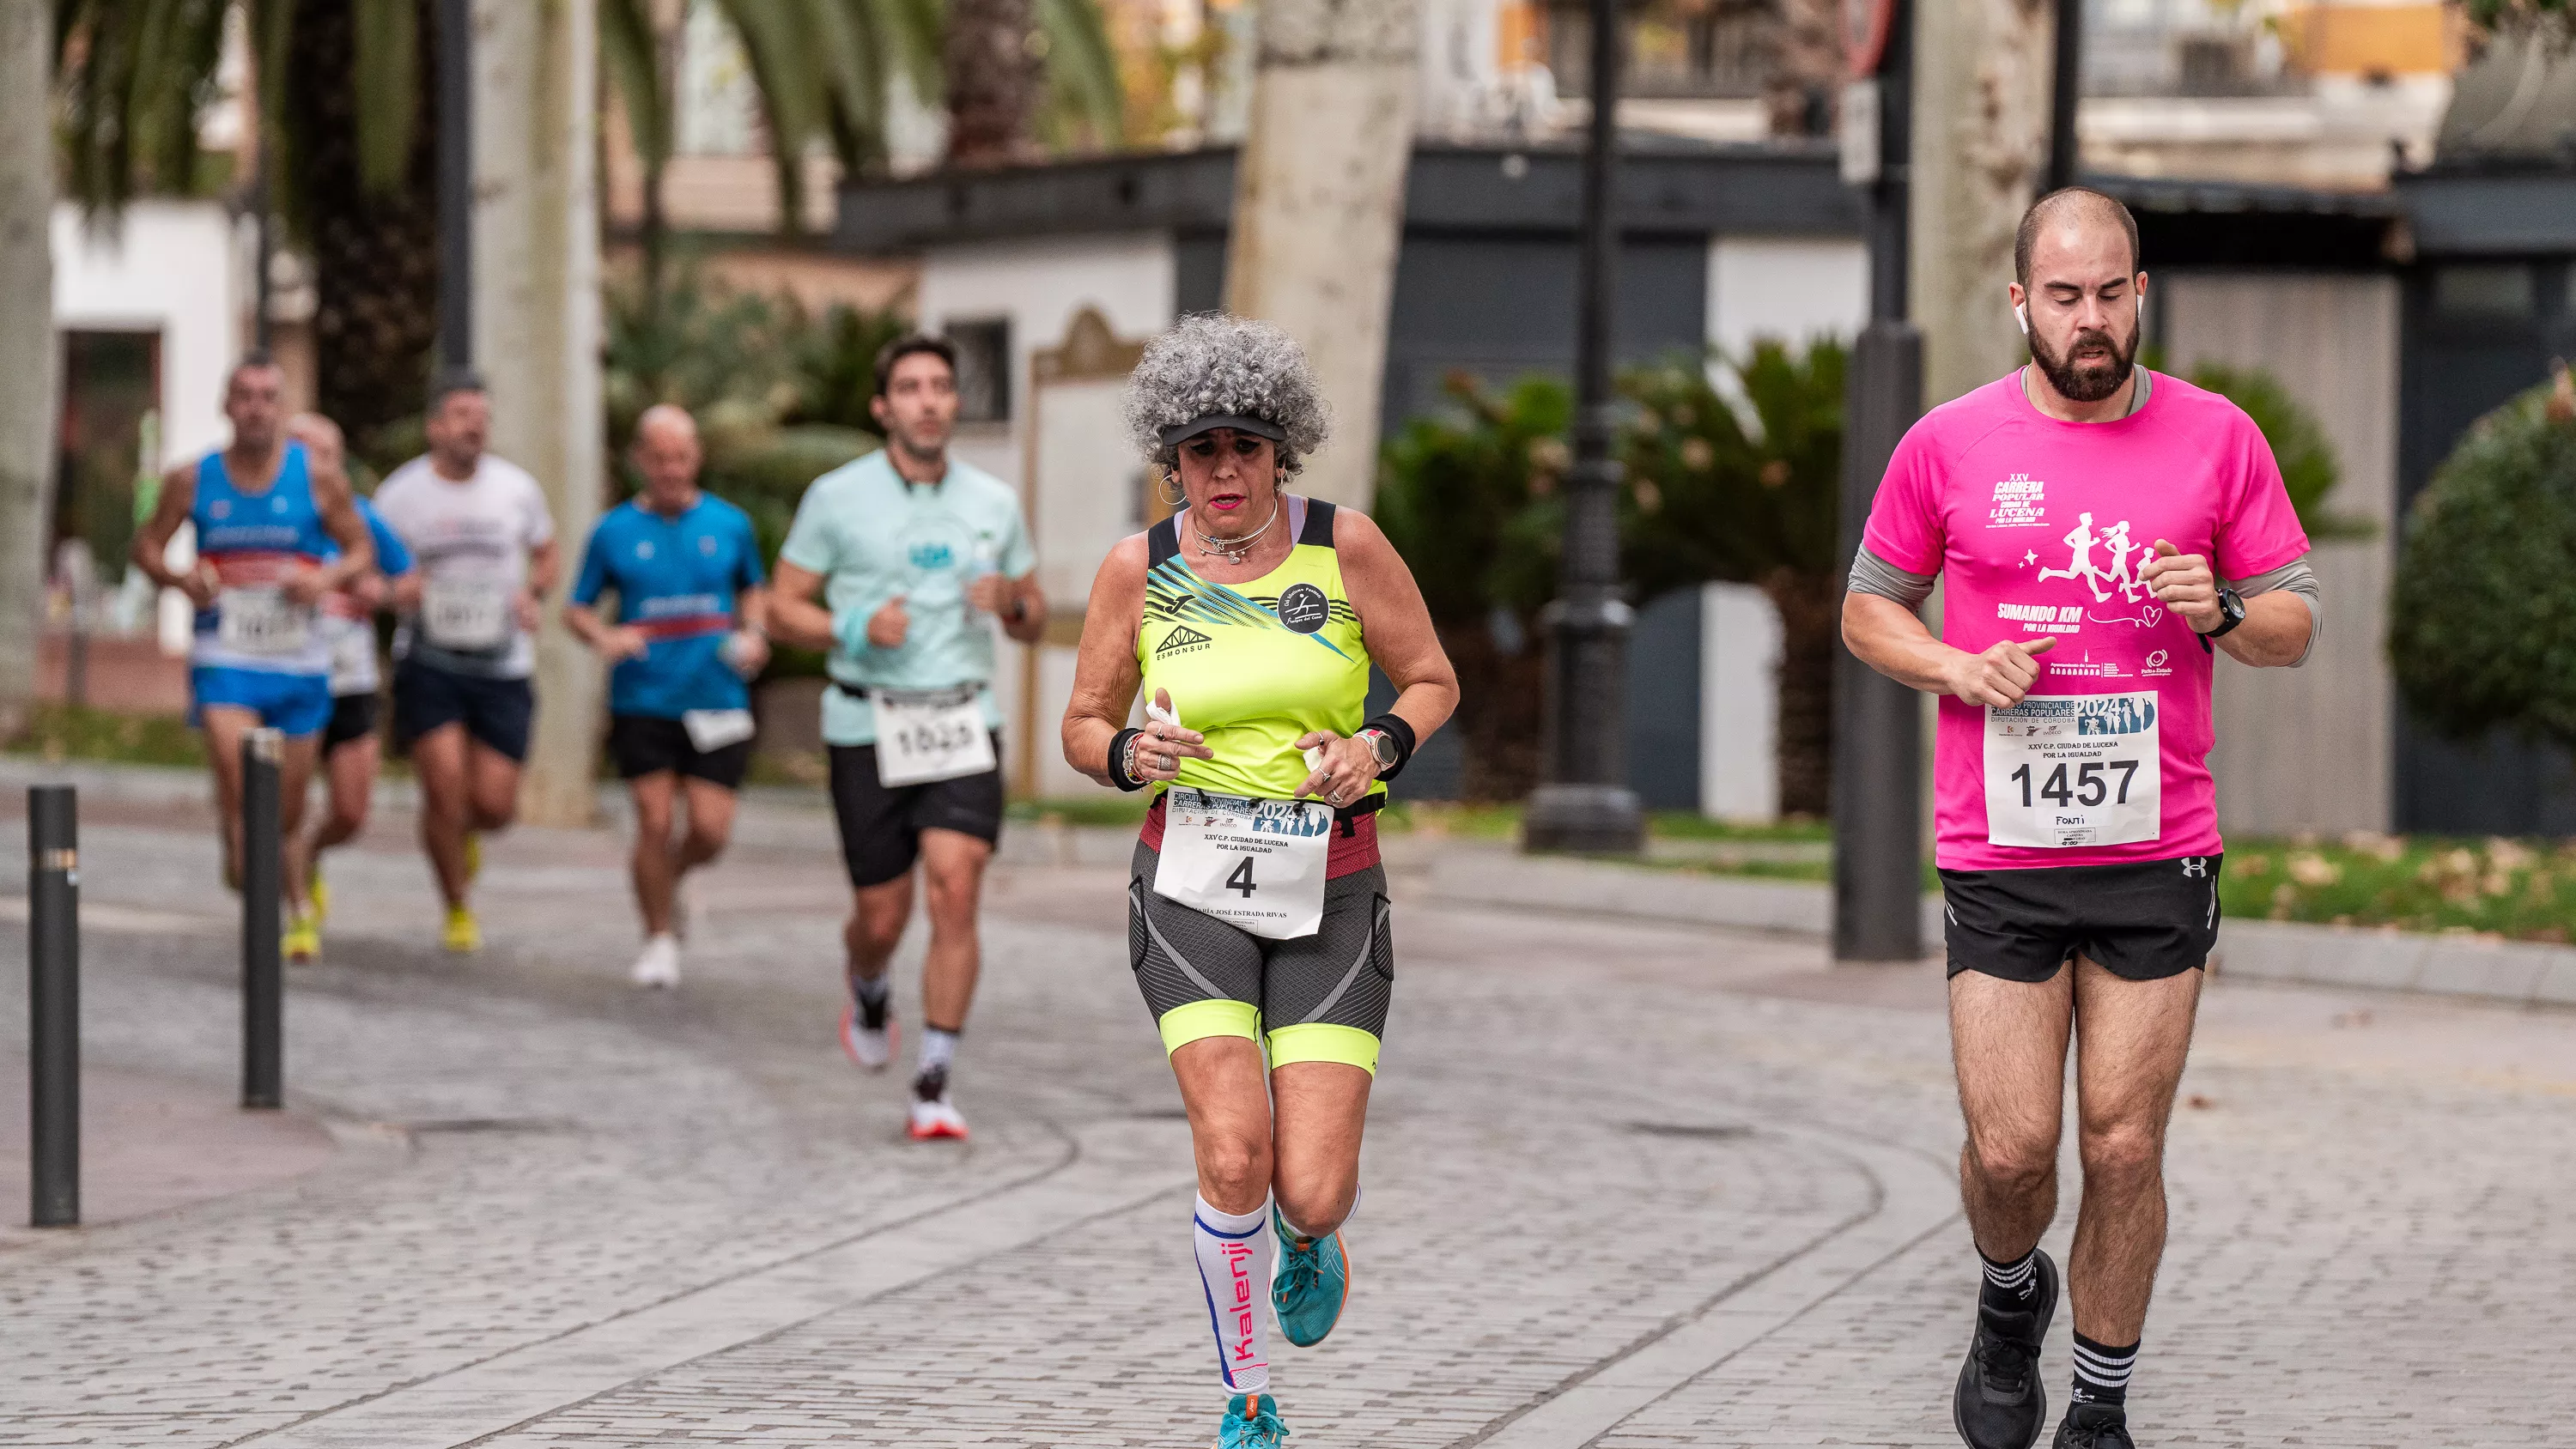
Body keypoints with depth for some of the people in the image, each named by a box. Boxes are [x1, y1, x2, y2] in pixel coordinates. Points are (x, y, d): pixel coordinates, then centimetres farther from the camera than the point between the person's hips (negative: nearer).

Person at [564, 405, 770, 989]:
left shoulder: (729, 524, 6)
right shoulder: (614, 533, 1)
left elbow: (752, 590, 22)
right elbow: (577, 610, 8)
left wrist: (754, 634, 2)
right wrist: (604, 637, -13)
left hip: (716, 700, 1)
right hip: (642, 702, -1)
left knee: (710, 831, -4)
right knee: (654, 822, -6)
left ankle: (668, 875, 30)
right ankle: (660, 938, 13)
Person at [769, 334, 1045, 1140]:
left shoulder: (995, 503, 7)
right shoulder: (837, 498, -1)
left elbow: (1034, 624, 15)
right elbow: (784, 610, 3)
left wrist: (1011, 604, -9)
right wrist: (855, 630, -16)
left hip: (962, 725, 1)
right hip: (868, 730, -1)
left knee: (955, 892, -16)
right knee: (882, 916, 4)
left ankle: (935, 1087, -11)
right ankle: (867, 995, 41)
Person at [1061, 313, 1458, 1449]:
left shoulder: (1346, 546, -3)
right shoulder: (1139, 569, -1)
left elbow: (1434, 682, 7)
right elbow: (1083, 725, 9)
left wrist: (1378, 745, -13)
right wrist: (1130, 755, -14)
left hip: (1332, 896, 0)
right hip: (1192, 888, 0)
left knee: (1313, 1194, -8)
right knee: (1233, 1161, -18)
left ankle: (1307, 1241, 33)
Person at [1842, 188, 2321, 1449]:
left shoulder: (2217, 438, 3)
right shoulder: (1948, 445, 1)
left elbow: (2296, 624, 9)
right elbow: (1868, 609, 12)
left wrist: (2223, 611, -13)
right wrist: (1959, 668, -8)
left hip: (2159, 852, 0)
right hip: (1998, 858, 0)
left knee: (2124, 1149, 1)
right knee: (2010, 1151, -4)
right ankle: (2012, 1296, 30)